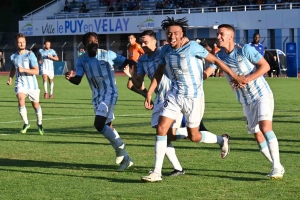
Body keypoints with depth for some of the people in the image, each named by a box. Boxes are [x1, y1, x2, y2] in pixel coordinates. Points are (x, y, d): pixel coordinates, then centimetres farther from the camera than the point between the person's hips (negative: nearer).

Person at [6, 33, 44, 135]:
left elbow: (36, 71, -15)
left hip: (32, 84, -2)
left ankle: (39, 124, 33)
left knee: (36, 105, 9)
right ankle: (26, 123, -7)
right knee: (21, 102, -22)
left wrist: (24, 70, -26)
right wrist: (10, 78, 11)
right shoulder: (13, 57, 5)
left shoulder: (30, 55, -9)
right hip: (20, 83, 2)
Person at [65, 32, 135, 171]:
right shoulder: (82, 60, 2)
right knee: (106, 128, 9)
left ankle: (120, 146, -2)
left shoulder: (108, 55, -9)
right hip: (96, 97, 6)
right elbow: (77, 80, -4)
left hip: (109, 93, -6)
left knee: (99, 124, -22)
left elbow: (128, 62, -5)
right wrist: (70, 77, -26)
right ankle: (125, 158, 20)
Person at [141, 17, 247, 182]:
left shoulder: (192, 47, -19)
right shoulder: (165, 50, -2)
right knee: (161, 129, -8)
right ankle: (157, 173, -3)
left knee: (193, 136, 4)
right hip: (174, 95, 5)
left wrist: (235, 77, -9)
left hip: (193, 96, -5)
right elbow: (159, 72, 14)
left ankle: (222, 140, 36)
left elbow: (215, 60, -11)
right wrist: (149, 94, 10)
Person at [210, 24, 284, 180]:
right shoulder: (219, 56, 1)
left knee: (265, 127, -22)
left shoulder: (245, 50, -13)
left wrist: (245, 79, -21)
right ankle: (278, 168, 15)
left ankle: (277, 166, -18)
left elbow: (265, 66, -14)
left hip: (262, 95, -5)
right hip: (246, 102, 6)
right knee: (258, 136, 3)